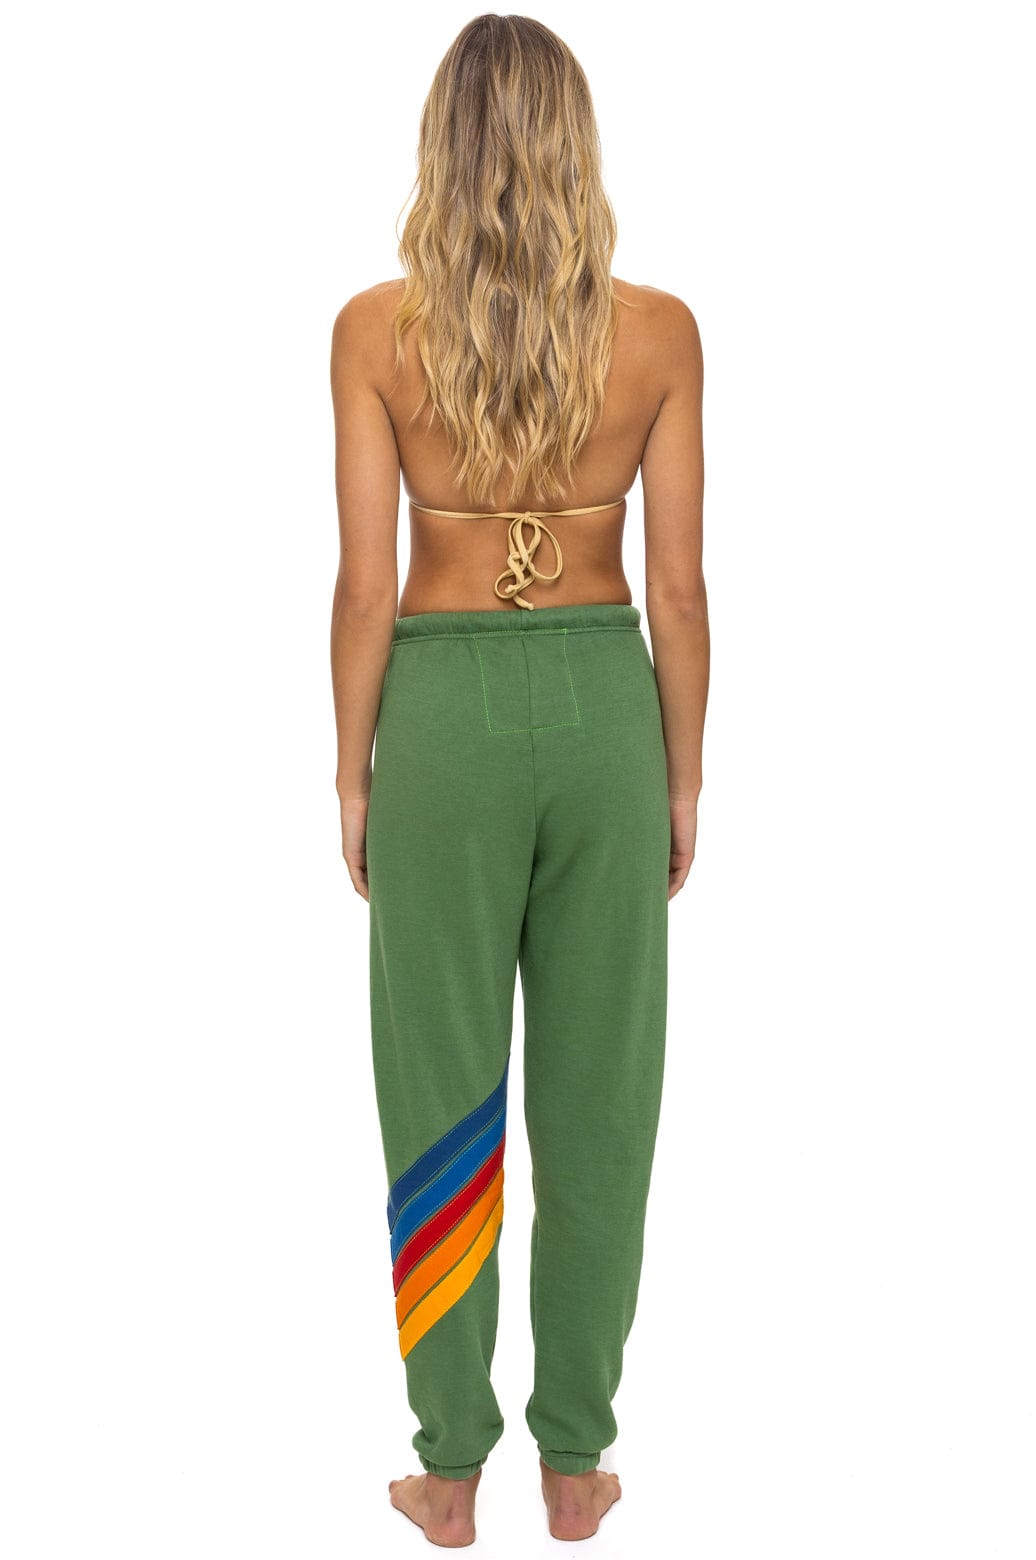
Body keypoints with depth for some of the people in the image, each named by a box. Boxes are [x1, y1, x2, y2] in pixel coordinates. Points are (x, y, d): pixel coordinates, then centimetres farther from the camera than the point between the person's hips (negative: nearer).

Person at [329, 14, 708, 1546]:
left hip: (446, 705, -1)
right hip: (604, 702, 1)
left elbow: (367, 585, -6)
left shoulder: (377, 329, -7)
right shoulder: (658, 330, -4)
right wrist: (684, 781, 8)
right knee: (598, 1092, 11)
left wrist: (354, 776, 5)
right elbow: (678, 587, -2)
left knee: (443, 1096, 9)